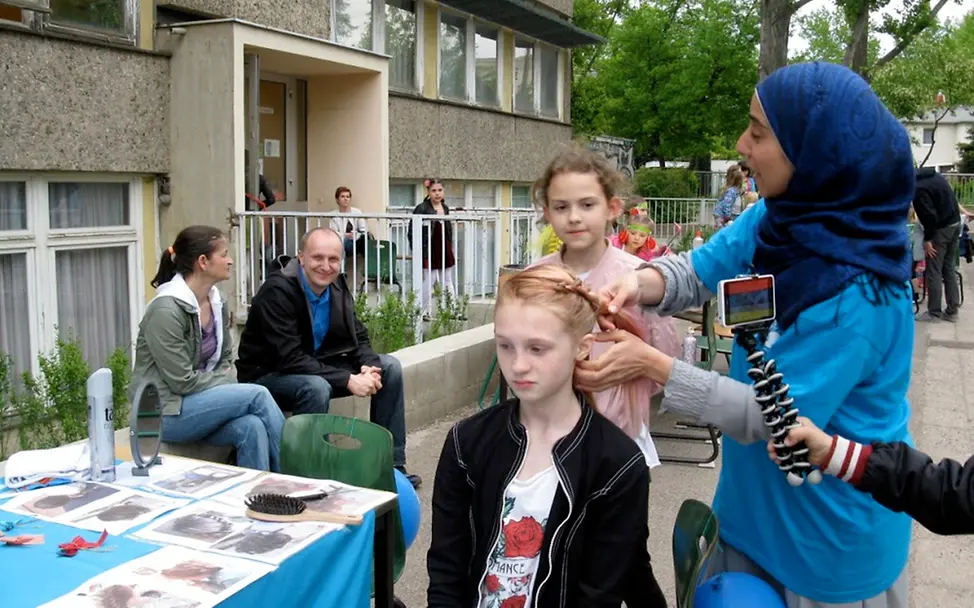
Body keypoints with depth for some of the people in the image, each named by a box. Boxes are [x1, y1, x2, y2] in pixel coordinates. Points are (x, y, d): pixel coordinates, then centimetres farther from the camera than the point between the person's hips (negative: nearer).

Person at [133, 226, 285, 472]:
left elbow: (226, 360, 13)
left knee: (252, 428, -25)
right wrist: (231, 387, -10)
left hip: (201, 403, 6)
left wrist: (229, 390, -6)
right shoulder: (166, 310, -19)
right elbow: (182, 381, -19)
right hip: (166, 411, -6)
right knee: (258, 395, -21)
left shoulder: (217, 303, 6)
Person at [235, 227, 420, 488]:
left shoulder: (337, 285, -4)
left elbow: (358, 338, 3)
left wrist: (369, 366, -20)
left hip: (315, 366, 7)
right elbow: (290, 359, -30)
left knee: (389, 367, -4)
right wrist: (347, 380, -34)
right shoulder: (277, 291, -25)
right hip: (268, 375, -7)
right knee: (316, 387, -38)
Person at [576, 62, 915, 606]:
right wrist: (637, 284, -23)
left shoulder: (858, 289, -31)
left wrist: (653, 366, -28)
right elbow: (700, 269, 0)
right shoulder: (777, 218, -8)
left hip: (831, 522, -7)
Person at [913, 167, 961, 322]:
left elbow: (929, 215, -22)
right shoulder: (934, 175, 10)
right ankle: (952, 311, 16)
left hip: (940, 229, -9)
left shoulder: (918, 188, -19)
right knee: (950, 269, 13)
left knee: (933, 272, -1)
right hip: (955, 224, 9)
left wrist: (927, 239, -15)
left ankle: (934, 313, 4)